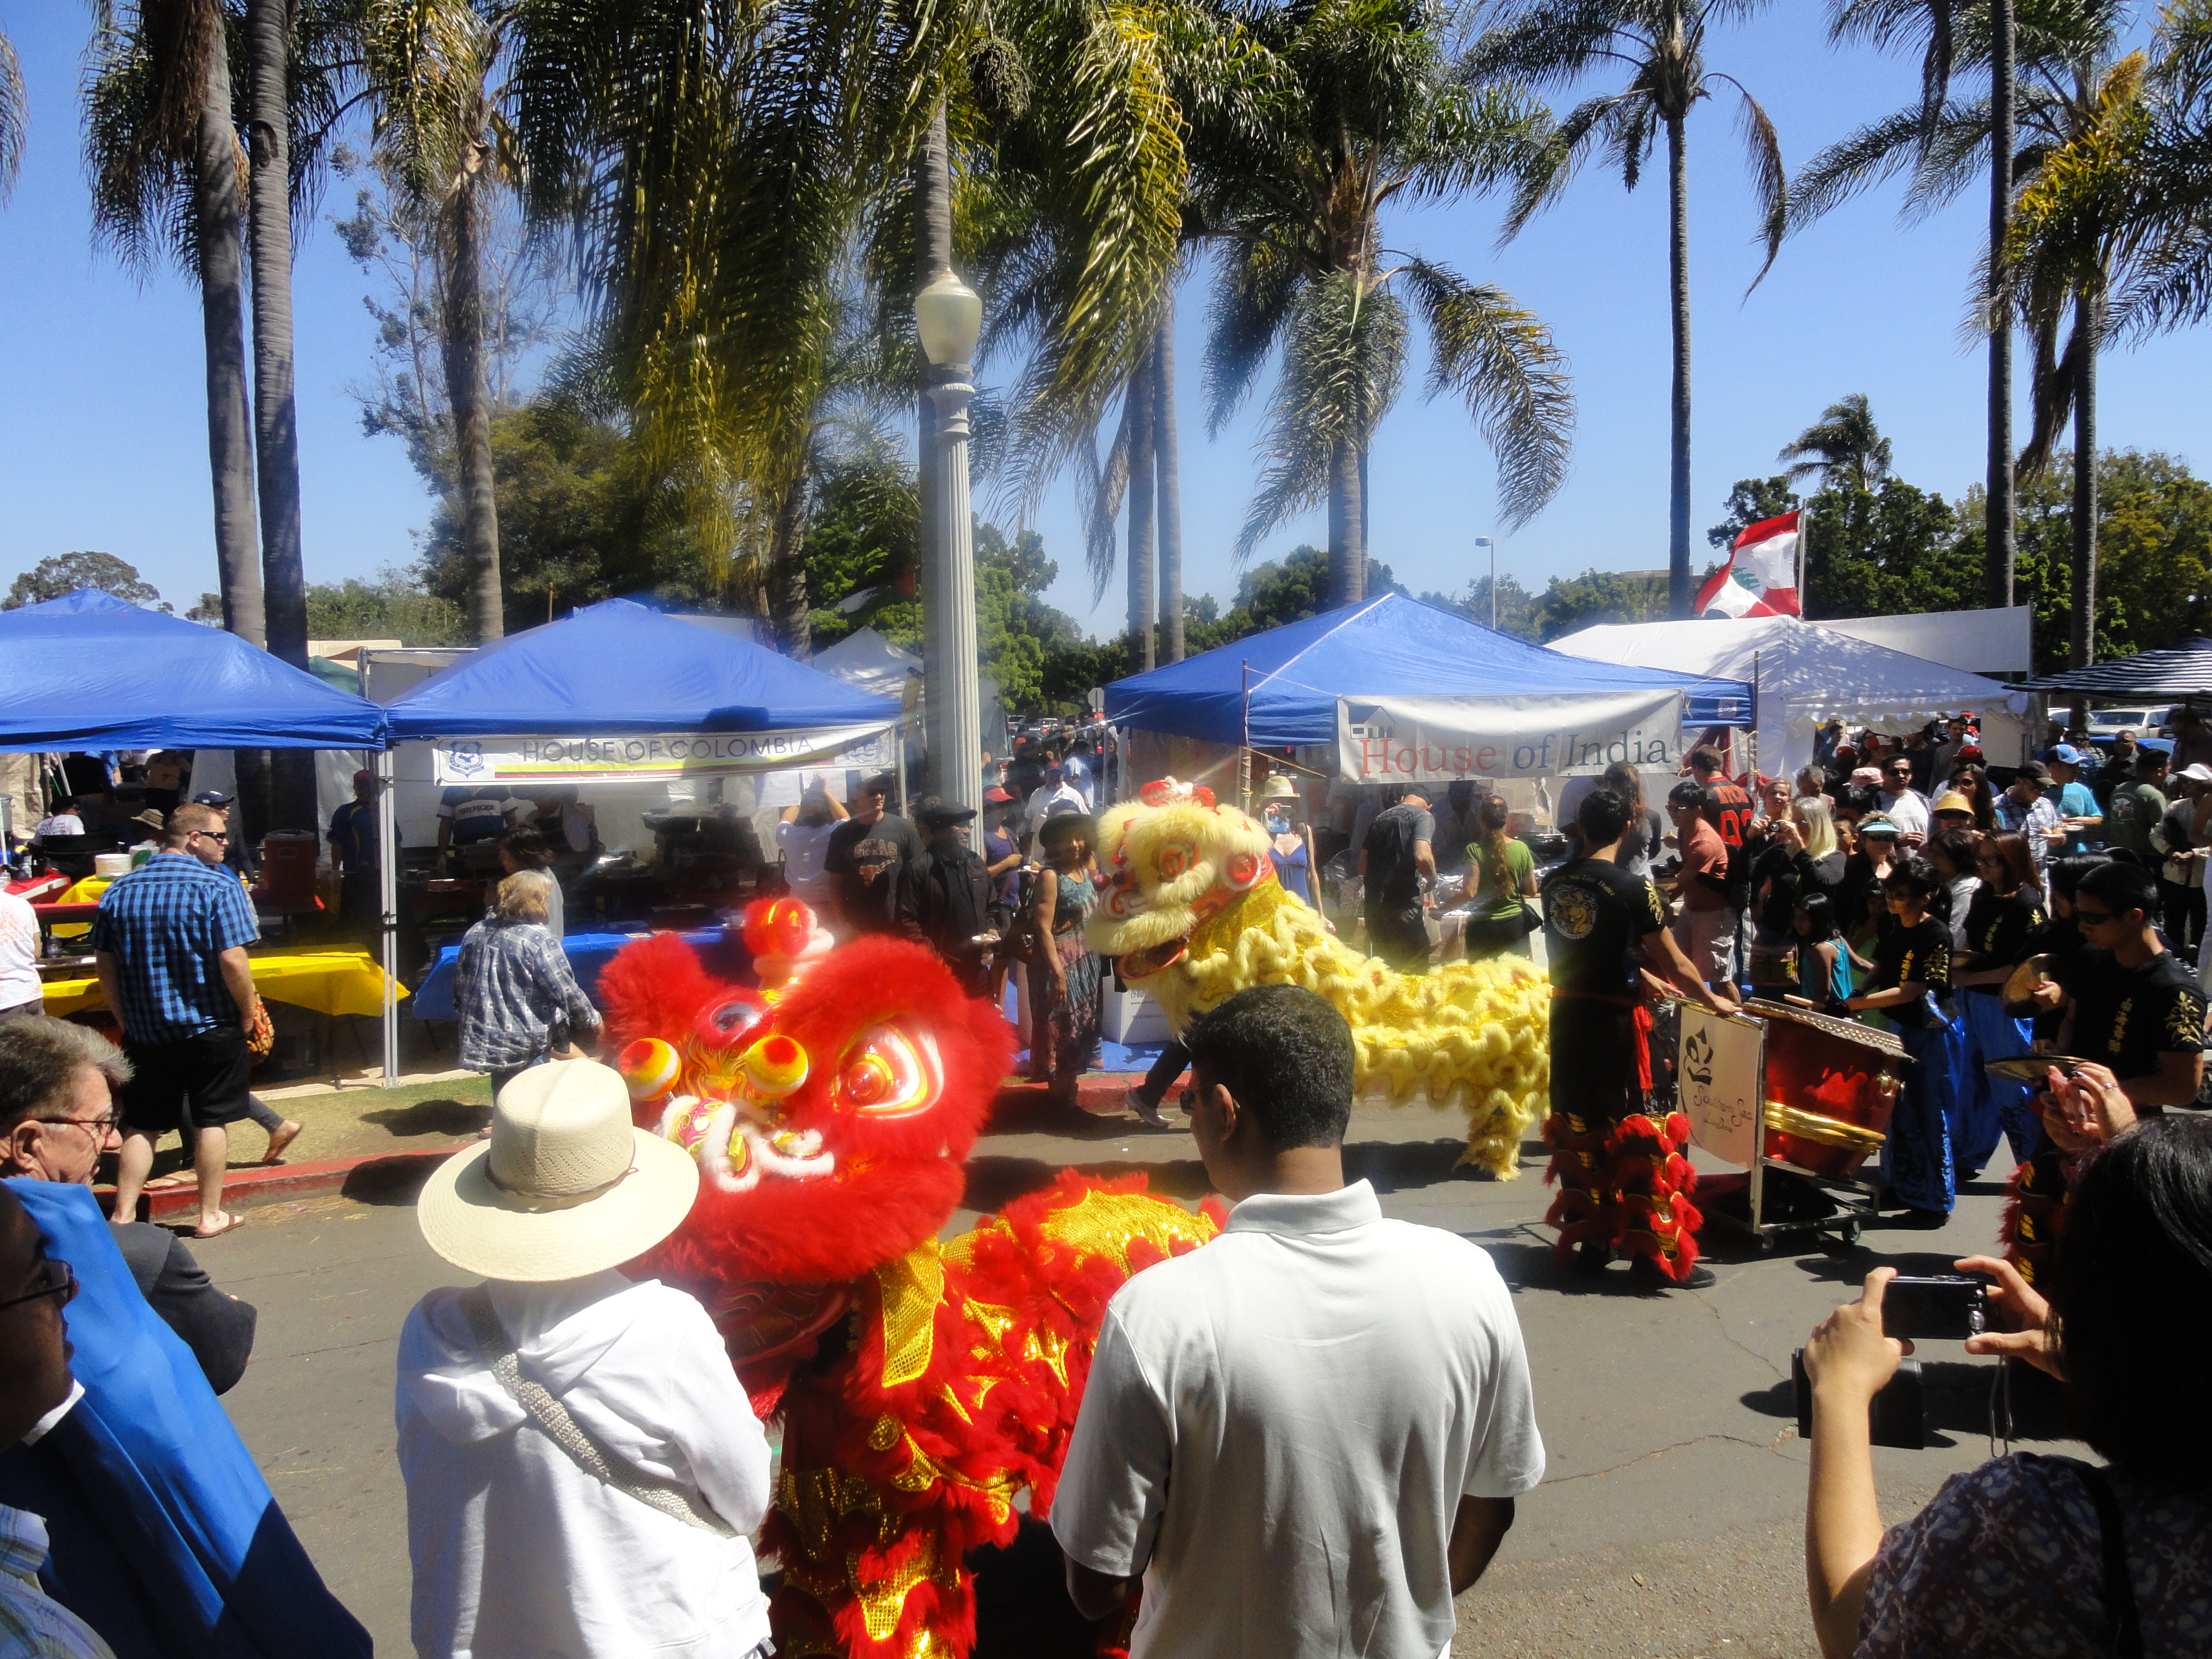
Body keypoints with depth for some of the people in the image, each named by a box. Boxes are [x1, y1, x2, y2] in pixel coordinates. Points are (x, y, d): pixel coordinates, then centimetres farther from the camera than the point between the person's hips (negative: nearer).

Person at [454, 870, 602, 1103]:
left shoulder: (475, 933, 4)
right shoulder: (540, 941, -17)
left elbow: (459, 985, 13)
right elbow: (568, 993, -14)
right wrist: (594, 1021, 2)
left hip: (480, 1039, 6)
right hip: (525, 1046, -6)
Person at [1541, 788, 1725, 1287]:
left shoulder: (1554, 883, 3)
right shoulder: (1632, 888, -14)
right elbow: (1674, 965, -10)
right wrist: (1711, 1000, 6)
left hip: (1565, 1017, 5)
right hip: (1613, 1018, -5)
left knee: (1578, 1130, 13)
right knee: (1636, 1133, 2)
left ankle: (1590, 1241, 21)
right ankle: (1654, 1253, 7)